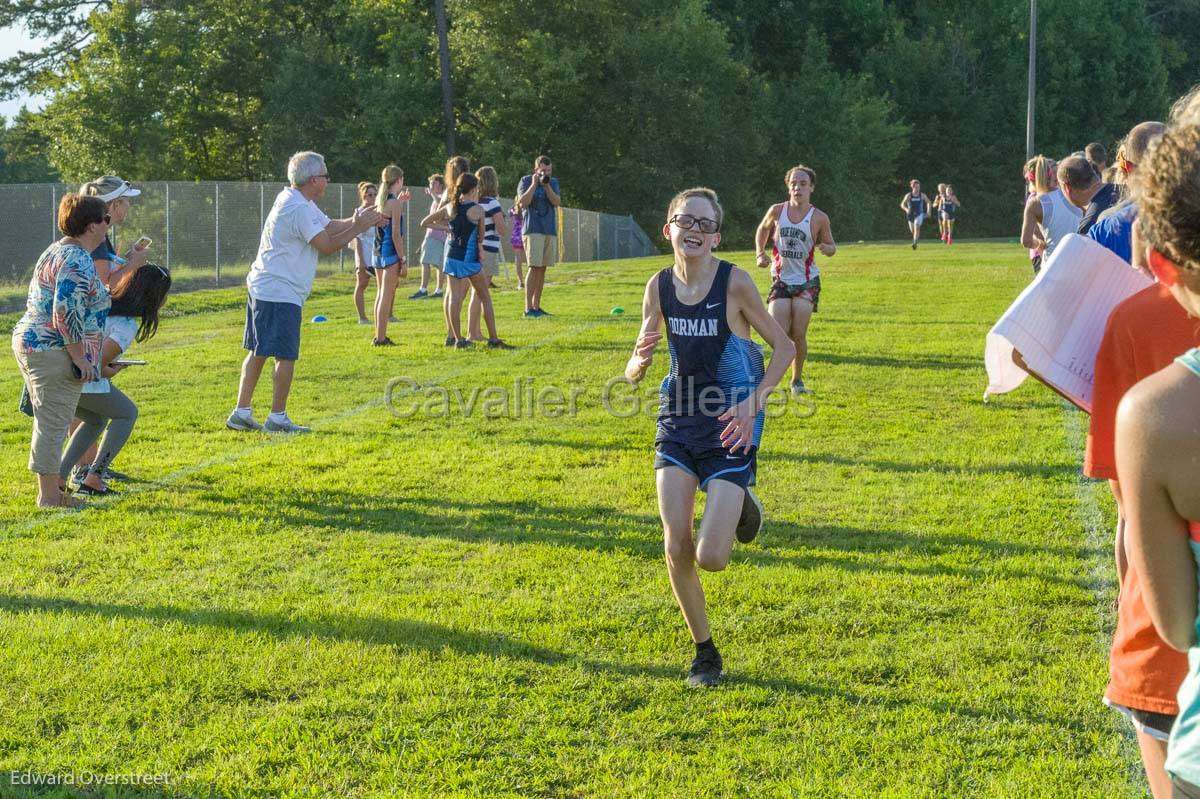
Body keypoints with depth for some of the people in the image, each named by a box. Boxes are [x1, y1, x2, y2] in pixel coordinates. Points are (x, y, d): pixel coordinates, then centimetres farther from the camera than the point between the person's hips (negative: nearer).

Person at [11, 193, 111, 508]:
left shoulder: (57, 251, 15)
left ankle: (50, 490, 25)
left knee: (49, 423, 17)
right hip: (54, 352, -11)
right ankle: (50, 496, 1)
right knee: (53, 423, -4)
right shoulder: (78, 261, -17)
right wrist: (80, 358, -19)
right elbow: (66, 314, -24)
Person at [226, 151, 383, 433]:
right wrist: (358, 228, -8)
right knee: (285, 355, -5)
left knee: (258, 352, 13)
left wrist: (358, 220, 2)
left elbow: (331, 226, 16)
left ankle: (241, 413, 16)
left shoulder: (297, 201, 15)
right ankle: (277, 418, 0)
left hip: (261, 289, 11)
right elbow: (327, 246, -16)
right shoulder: (299, 209, -18)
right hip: (280, 294, -11)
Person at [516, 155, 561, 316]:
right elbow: (523, 202, -11)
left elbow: (557, 202, -1)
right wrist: (534, 184, -12)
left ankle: (536, 306, 11)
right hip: (532, 230, -5)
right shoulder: (525, 181, 1)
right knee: (534, 267, -12)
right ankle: (528, 308, -12)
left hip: (550, 230, 5)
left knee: (542, 268, 5)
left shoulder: (553, 182, 13)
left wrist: (546, 185, -11)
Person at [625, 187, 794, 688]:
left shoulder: (734, 283, -14)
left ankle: (742, 507, 25)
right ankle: (704, 652, 18)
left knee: (710, 558, -11)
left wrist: (753, 403, -17)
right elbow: (635, 371, 4)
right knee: (675, 549, -4)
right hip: (678, 421, 4)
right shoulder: (659, 286, -2)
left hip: (730, 427, -4)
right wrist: (639, 362, -20)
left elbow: (784, 347, -4)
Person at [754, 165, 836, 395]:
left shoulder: (819, 218, -7)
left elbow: (831, 246, 5)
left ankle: (797, 379, 17)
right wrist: (760, 253, 2)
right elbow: (762, 229, 16)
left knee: (799, 334, -2)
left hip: (807, 281, -1)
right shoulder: (777, 211, -4)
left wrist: (827, 248, -19)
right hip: (781, 280, 1)